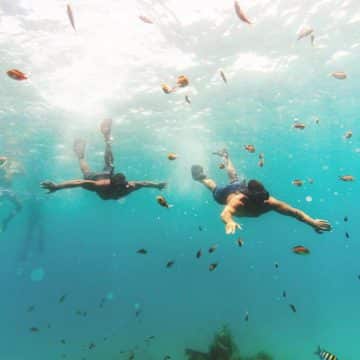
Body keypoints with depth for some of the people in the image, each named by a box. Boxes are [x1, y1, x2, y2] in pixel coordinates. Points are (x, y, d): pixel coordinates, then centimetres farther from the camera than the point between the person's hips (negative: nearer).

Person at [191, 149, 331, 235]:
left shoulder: (268, 202, -43)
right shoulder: (238, 202, -50)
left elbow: (295, 212, -48)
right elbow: (225, 213, -70)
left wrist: (312, 222, -63)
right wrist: (230, 222, -92)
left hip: (242, 188, 4)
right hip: (228, 192, -4)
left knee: (235, 179, 36)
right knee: (214, 188, 30)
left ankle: (225, 157, 61)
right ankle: (201, 176, 56)